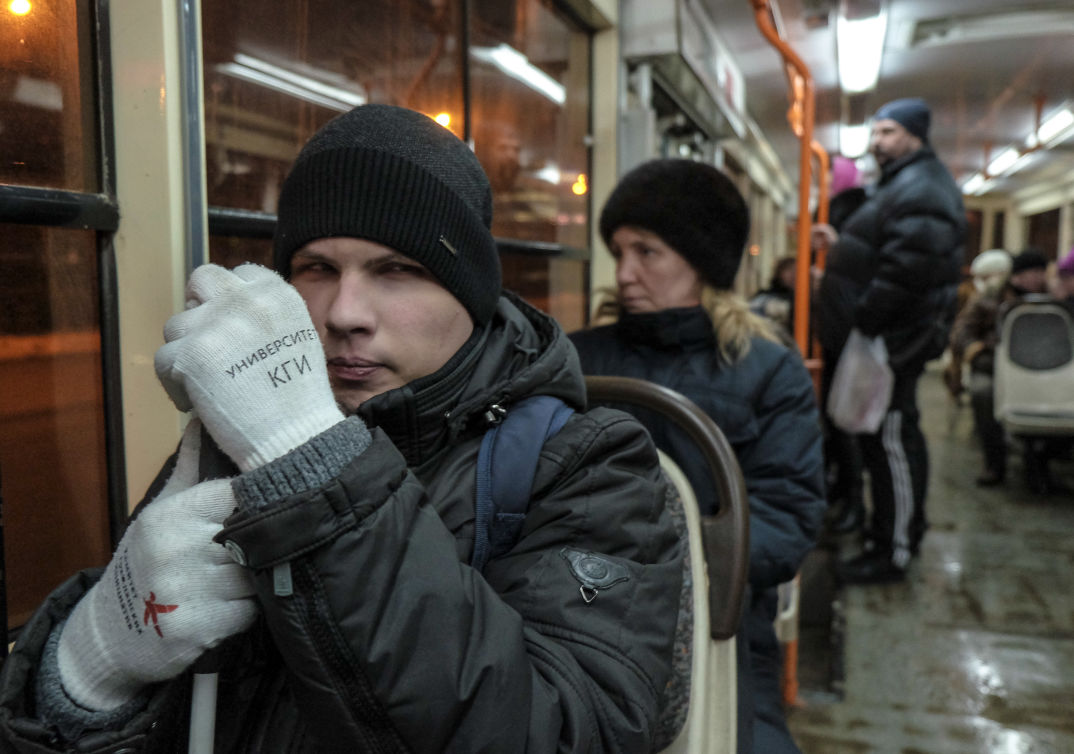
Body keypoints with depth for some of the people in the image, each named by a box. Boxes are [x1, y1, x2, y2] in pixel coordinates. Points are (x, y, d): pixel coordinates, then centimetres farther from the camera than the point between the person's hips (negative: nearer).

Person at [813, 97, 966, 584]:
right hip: (887, 338, 11)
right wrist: (840, 244, 14)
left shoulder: (921, 189, -15)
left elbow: (906, 270, -26)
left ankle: (892, 552, 3)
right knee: (898, 437, 19)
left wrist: (861, 321, -22)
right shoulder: (900, 184, 20)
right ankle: (907, 528, 33)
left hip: (891, 342, -11)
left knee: (890, 440, -6)